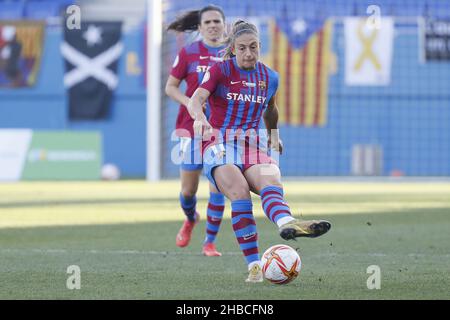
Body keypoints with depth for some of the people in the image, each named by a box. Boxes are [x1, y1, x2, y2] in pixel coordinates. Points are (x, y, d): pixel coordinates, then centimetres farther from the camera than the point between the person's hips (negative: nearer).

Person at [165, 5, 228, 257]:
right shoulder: (189, 53, -1)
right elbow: (171, 87, 3)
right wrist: (189, 103, -14)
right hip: (192, 128, 0)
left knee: (218, 188, -8)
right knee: (188, 190, 5)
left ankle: (210, 242, 5)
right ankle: (191, 219, 40)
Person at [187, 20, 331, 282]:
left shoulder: (270, 77, 12)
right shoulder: (220, 70, -2)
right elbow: (196, 99, -18)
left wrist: (274, 134, 24)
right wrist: (200, 117, -38)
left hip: (252, 148, 3)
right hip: (219, 145, -3)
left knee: (272, 181, -31)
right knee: (240, 191, -32)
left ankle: (287, 223, -66)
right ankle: (255, 266, -36)